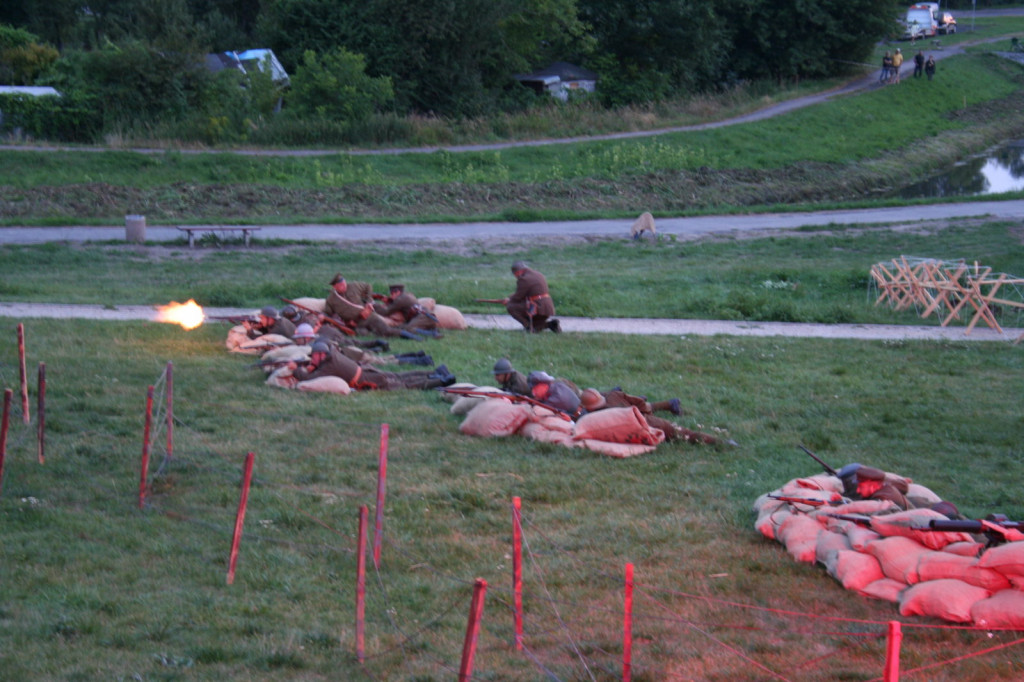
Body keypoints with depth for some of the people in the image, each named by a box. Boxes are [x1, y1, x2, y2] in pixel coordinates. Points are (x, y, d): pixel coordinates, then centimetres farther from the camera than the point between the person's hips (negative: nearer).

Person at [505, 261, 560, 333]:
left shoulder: (524, 279, -13)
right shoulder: (538, 275, 17)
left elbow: (518, 297, -9)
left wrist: (509, 300, 11)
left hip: (537, 308, -10)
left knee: (510, 307, -8)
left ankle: (528, 325, -11)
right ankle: (550, 324, 6)